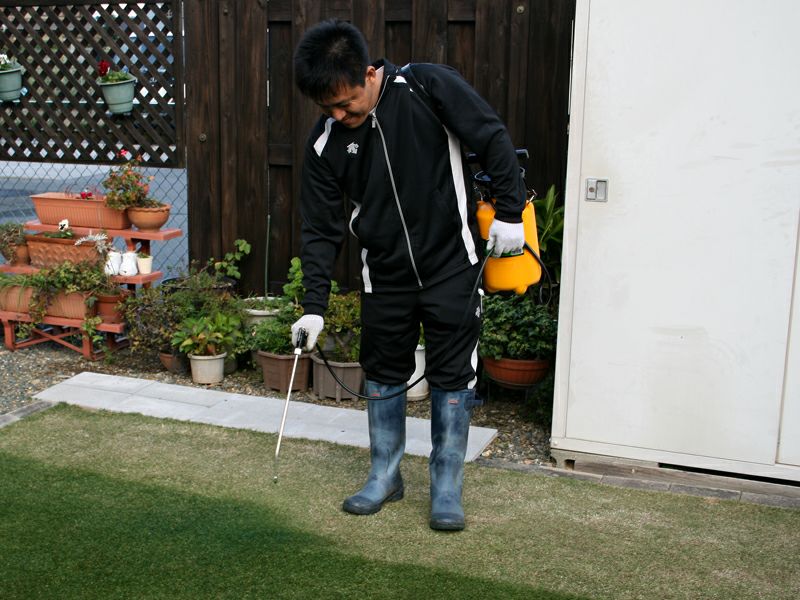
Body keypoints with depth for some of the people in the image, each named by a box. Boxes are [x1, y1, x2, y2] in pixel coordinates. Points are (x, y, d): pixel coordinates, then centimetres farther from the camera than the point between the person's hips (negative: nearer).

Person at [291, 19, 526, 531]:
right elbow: (321, 229, -2)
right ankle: (385, 475, 29)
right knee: (383, 374, 11)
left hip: (450, 264, -3)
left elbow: (493, 139, -8)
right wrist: (315, 306, -6)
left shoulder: (429, 87, -16)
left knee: (453, 376, 3)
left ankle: (448, 487, 16)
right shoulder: (326, 141, -6)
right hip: (385, 275, 3)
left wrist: (510, 212, -10)